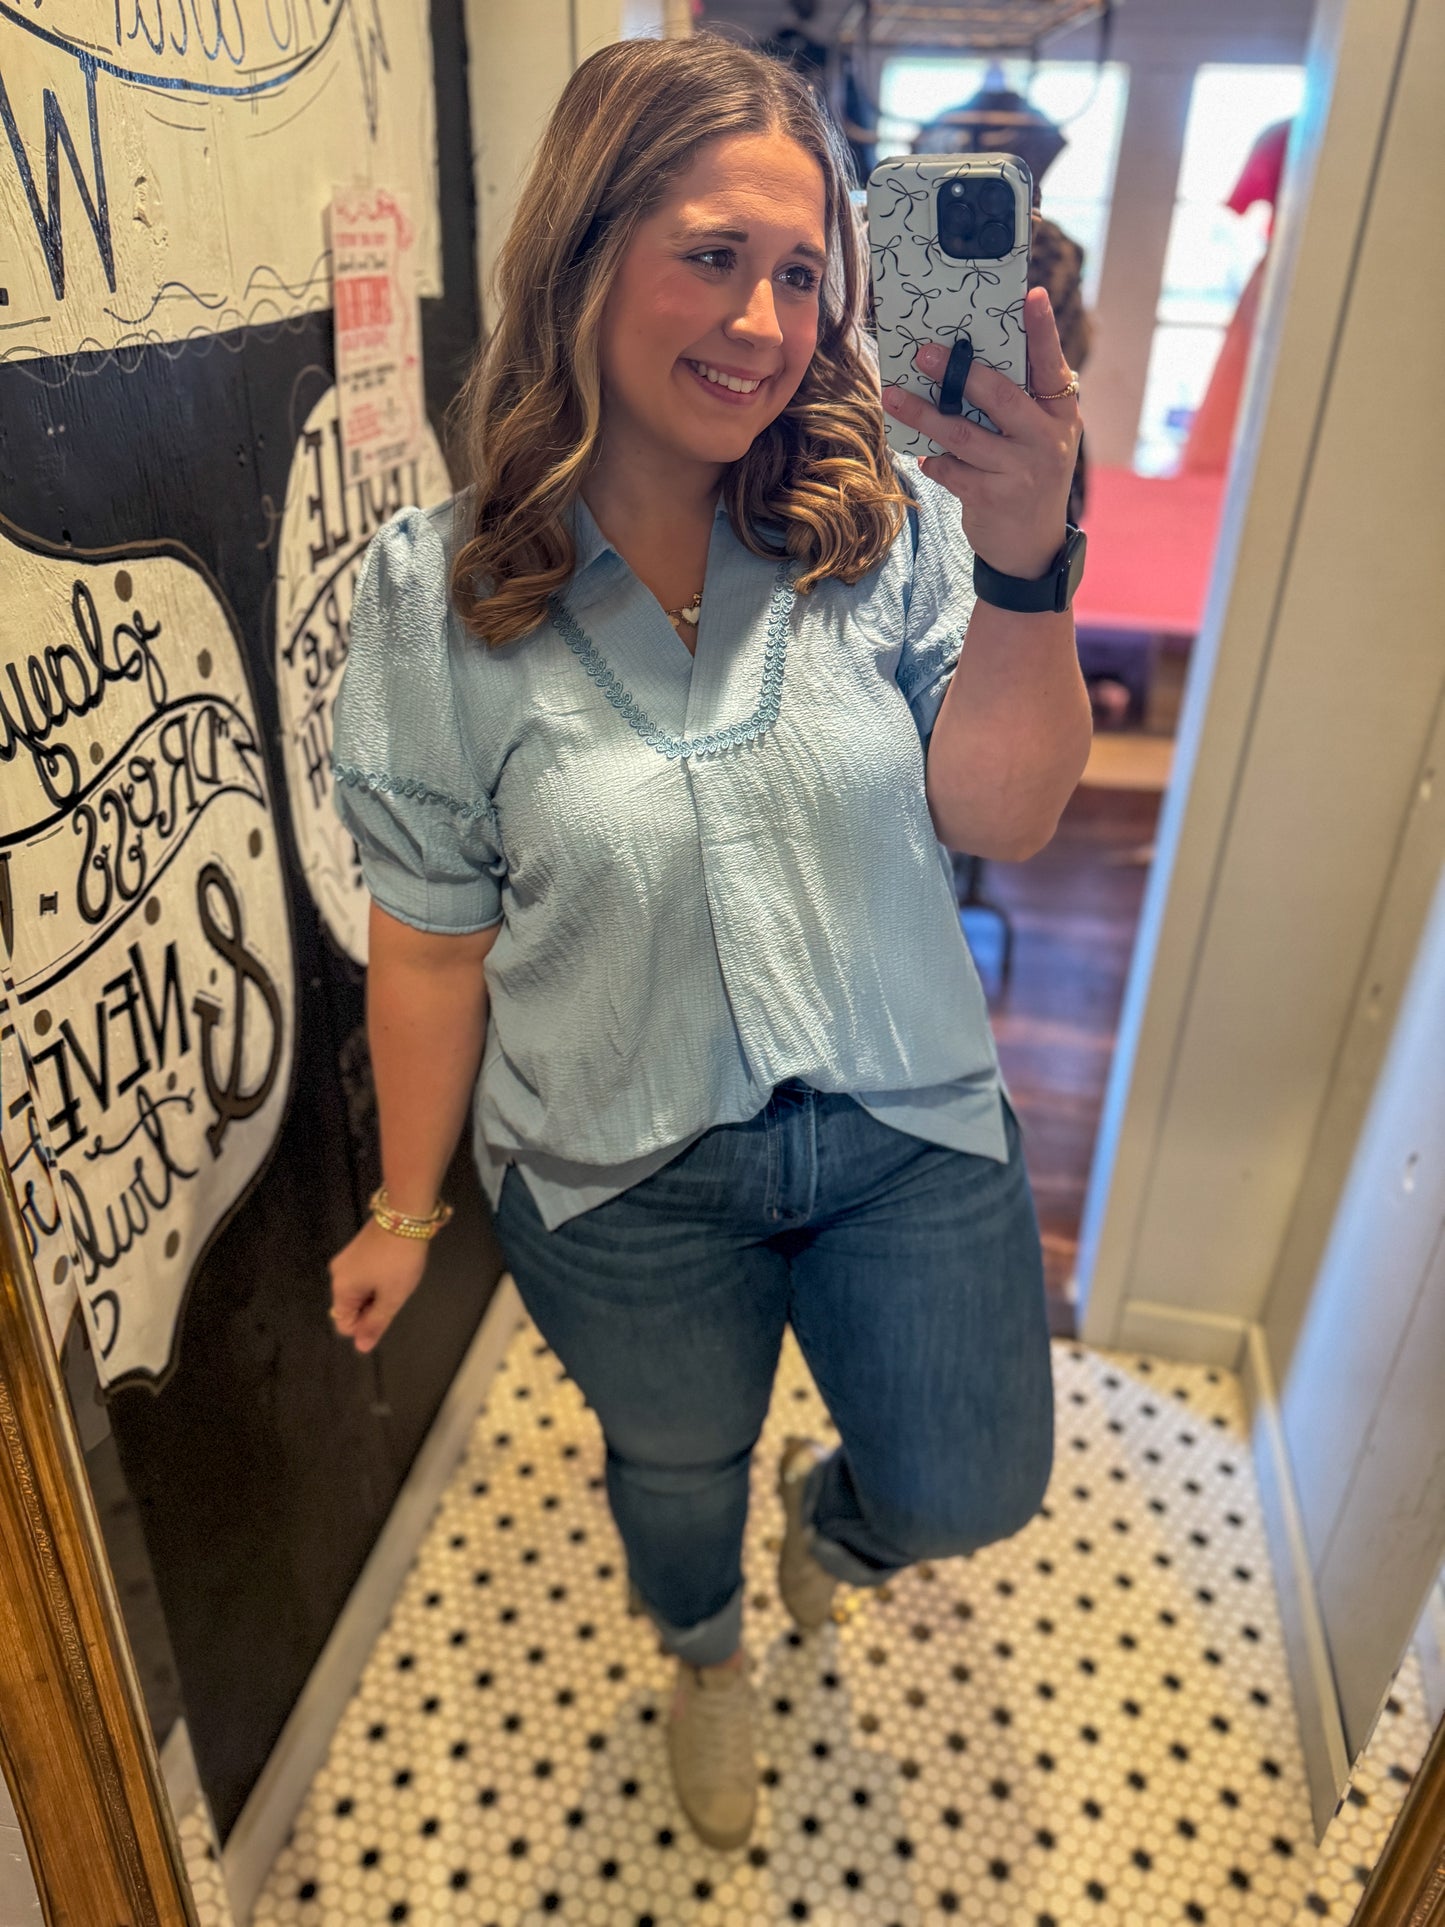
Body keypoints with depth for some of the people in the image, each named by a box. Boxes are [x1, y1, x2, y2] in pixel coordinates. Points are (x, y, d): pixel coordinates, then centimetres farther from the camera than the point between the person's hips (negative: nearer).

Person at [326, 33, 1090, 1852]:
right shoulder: (440, 591, -14)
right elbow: (431, 936, -8)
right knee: (679, 1461, 27)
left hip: (909, 1127, 2)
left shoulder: (889, 523, -10)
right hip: (626, 1182, -1)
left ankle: (831, 1503, 57)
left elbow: (1004, 817, -14)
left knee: (971, 1493, 18)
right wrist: (406, 1206, 0)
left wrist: (1024, 567, -29)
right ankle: (706, 1650, 65)